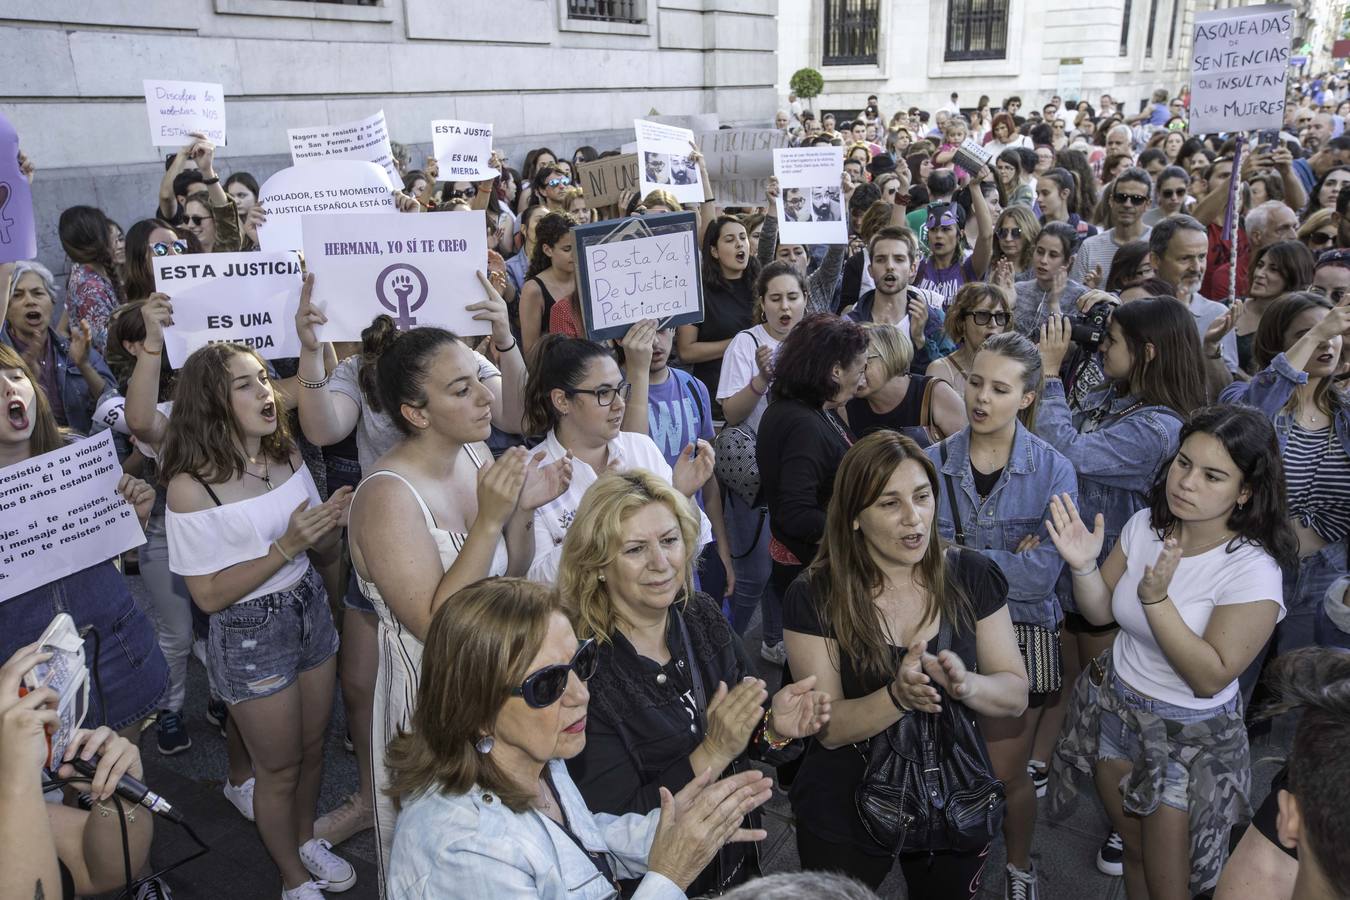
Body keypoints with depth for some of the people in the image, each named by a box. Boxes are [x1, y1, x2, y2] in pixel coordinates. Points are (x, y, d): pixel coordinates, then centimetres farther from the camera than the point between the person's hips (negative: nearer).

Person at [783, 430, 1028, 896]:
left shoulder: (971, 576, -8)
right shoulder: (814, 596, -17)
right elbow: (830, 728, -19)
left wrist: (965, 684, -29)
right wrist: (897, 697, -38)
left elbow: (1016, 694, -7)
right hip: (846, 818, -2)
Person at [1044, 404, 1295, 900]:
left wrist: (1156, 598, -35)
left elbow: (1210, 678, -24)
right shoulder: (1146, 524, -9)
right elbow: (1101, 612, -1)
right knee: (1134, 850, 24)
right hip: (1113, 706, 5)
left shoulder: (1253, 570, -24)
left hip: (1188, 739, -4)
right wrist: (1083, 566, -22)